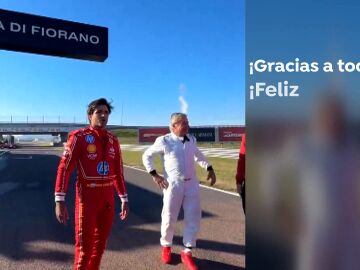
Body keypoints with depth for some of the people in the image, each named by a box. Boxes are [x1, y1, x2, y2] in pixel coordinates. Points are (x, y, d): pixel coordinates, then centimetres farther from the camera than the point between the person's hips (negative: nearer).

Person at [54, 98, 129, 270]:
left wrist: (124, 200, 13)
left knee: (100, 243, 17)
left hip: (108, 198, 5)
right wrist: (59, 201, -18)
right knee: (84, 246, 5)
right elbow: (64, 168, -11)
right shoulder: (79, 137, -7)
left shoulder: (113, 141, 8)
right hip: (87, 197, -5)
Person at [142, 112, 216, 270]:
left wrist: (210, 169, 12)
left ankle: (187, 253, 23)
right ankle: (166, 247, 34)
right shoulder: (164, 141, -8)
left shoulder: (191, 139, 7)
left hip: (192, 184, 4)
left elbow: (198, 156, 24)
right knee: (169, 219, 6)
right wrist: (154, 175, -6)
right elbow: (147, 156, 2)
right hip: (173, 185, -4)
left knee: (193, 219, 6)